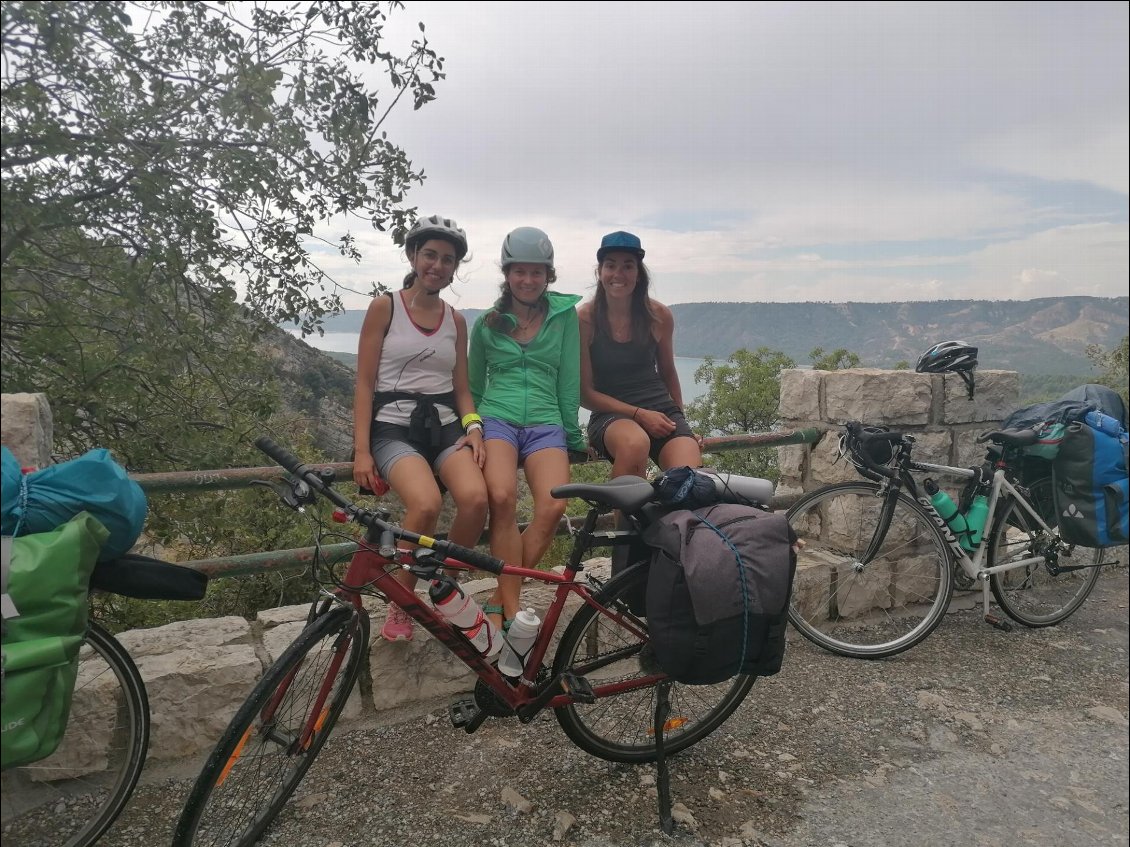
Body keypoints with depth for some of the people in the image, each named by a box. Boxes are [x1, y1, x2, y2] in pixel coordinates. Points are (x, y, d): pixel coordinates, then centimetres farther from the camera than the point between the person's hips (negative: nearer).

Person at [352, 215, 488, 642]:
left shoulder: (455, 320, 15)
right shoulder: (385, 307, 3)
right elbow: (364, 384, -1)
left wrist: (473, 427, -4)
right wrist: (361, 450, -10)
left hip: (445, 424, 4)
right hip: (394, 426, -3)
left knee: (476, 498, -28)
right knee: (426, 504, -33)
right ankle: (400, 605, -8)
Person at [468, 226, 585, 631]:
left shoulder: (565, 315, 10)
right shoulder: (487, 323, 12)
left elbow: (569, 380, 10)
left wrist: (571, 433, 9)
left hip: (545, 422, 0)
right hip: (496, 417, 0)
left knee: (552, 506, -27)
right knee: (502, 497, -31)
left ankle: (498, 602, -12)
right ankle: (513, 608, -21)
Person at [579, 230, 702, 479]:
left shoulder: (659, 315, 5)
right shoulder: (584, 319, -4)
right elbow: (585, 392, -4)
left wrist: (681, 423, 18)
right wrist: (639, 414, -14)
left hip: (662, 409, 3)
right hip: (610, 414, -2)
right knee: (635, 443, -38)